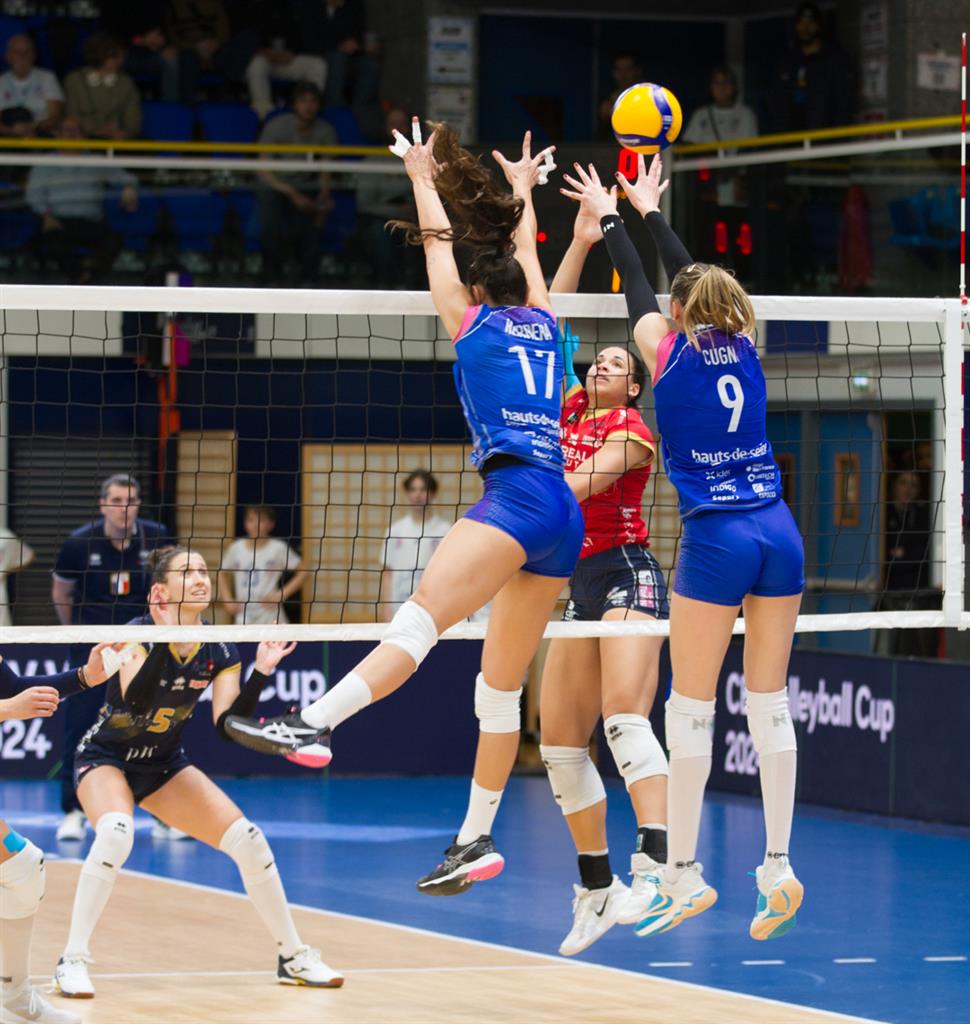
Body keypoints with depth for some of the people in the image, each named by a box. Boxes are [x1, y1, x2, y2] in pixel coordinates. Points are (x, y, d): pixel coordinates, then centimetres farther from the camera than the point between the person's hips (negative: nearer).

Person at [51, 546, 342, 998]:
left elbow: (228, 725, -13)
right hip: (105, 758, -5)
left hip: (164, 765, 5)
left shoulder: (219, 651, -7)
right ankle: (72, 962, -29)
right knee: (116, 833, -37)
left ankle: (294, 958, 12)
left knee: (248, 839, -5)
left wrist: (262, 671, -23)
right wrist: (163, 637, -42)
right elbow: (134, 702, -37)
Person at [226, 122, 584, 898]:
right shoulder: (542, 324, 22)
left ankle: (314, 724, -43)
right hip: (565, 516, 7)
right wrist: (522, 191, 55)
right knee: (501, 683, 8)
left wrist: (425, 179, 35)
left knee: (423, 612, -25)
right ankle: (478, 840, 8)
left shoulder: (474, 322, 8)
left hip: (518, 492, -7)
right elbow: (524, 251, 40)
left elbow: (439, 247, 21)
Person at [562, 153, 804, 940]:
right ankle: (779, 869, 5)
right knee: (771, 705, 7)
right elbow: (694, 278, 26)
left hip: (716, 540, -5)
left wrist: (609, 215, 32)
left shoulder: (668, 351, -1)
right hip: (780, 532, 5)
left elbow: (638, 283, 16)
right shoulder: (744, 345, 9)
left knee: (690, 710, 1)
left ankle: (684, 874, 2)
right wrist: (650, 211, 39)